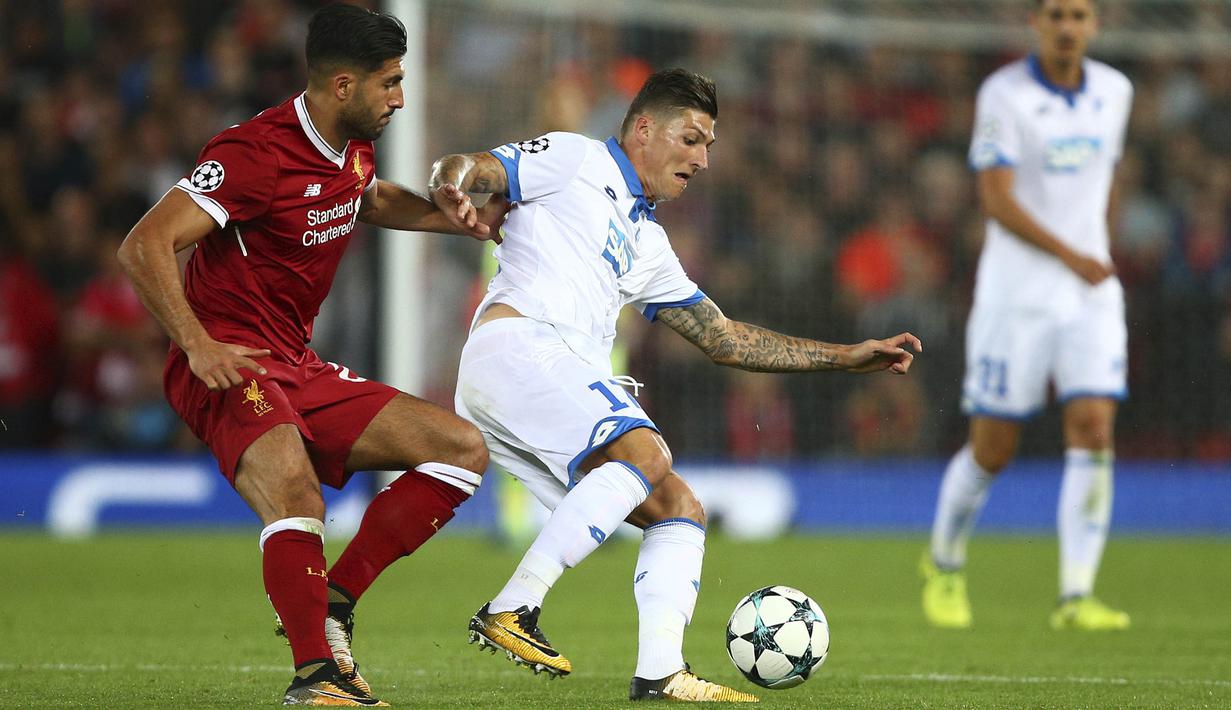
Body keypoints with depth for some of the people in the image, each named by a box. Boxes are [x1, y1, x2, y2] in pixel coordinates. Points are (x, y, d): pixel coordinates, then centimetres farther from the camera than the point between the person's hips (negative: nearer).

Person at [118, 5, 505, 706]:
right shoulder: (257, 153, -18)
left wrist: (456, 219, 19)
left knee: (463, 448, 2)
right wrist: (198, 344, -32)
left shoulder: (354, 147, 10)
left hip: (302, 371, 9)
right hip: (232, 366, -9)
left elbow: (374, 200, 37)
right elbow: (145, 247, -23)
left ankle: (334, 601, -1)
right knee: (295, 492, -37)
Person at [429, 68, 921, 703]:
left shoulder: (648, 245, 32)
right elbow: (467, 170, 0)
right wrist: (452, 181, -26)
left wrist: (846, 357, 31)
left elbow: (723, 338, 34)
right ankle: (511, 612, -32)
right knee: (645, 457, -28)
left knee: (679, 510, 2)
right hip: (517, 342, -9)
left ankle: (661, 673, -13)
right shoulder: (574, 161, 10)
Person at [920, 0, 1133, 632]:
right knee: (992, 449, 2)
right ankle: (943, 567, 28)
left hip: (1092, 293, 4)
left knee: (1093, 430, -12)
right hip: (1016, 292, -4)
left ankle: (1076, 597, -12)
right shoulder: (1003, 93, -10)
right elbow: (997, 200, -17)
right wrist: (1069, 255, -26)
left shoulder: (1114, 92, 7)